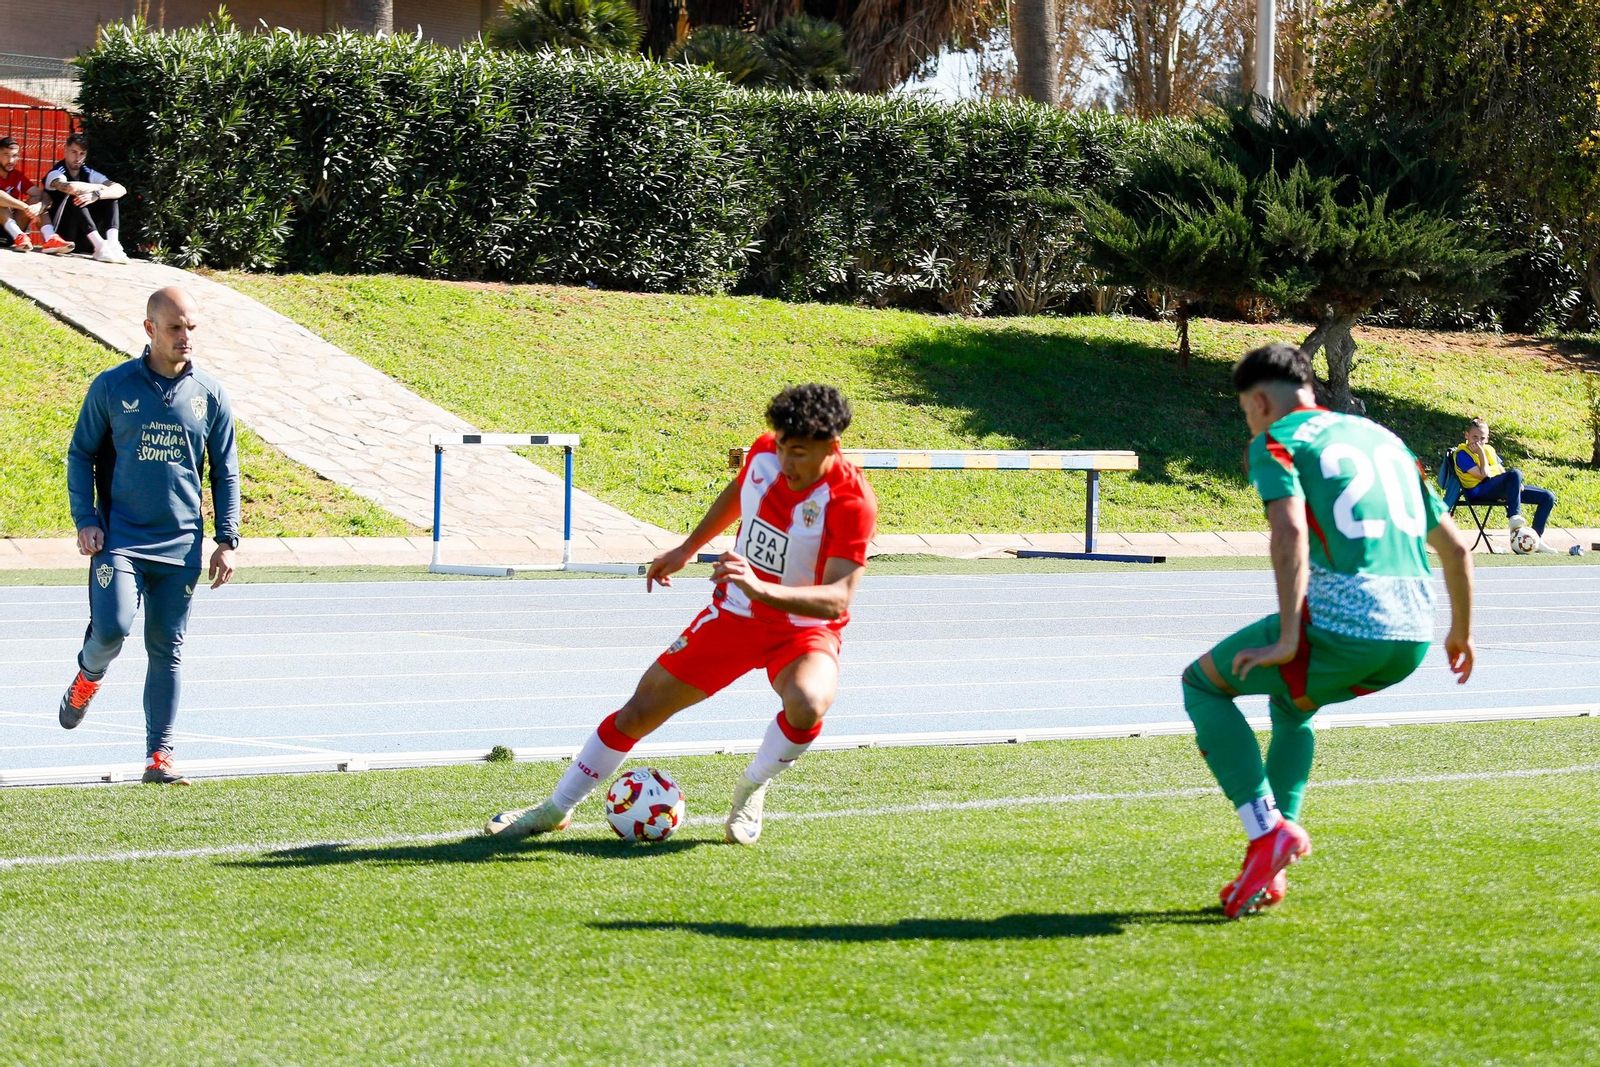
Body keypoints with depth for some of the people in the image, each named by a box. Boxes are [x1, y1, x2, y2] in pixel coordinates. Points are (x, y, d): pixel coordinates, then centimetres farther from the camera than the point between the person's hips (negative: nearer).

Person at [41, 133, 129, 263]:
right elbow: (71, 188, -32)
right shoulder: (55, 174, -7)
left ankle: (113, 244, -29)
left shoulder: (89, 174, 8)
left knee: (110, 198, -5)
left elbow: (121, 190, -8)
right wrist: (99, 187, -14)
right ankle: (100, 246, -39)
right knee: (74, 197, -26)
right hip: (62, 235, -5)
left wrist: (96, 195, -27)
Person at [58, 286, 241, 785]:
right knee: (111, 627, -19)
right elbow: (81, 454, 6)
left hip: (182, 544, 2)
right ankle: (89, 675, 16)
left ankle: (160, 754, 9)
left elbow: (225, 472, 11)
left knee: (166, 650, 3)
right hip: (119, 537, -2)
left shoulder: (210, 394, 5)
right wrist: (85, 520, -4)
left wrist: (227, 541, 5)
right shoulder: (112, 387, -1)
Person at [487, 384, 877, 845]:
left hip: (806, 630, -5)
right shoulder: (764, 452, -12)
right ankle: (555, 810, 25)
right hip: (733, 613, 5)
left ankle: (751, 789, -4)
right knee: (641, 709, 5)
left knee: (807, 705, -37)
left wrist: (759, 588, -49)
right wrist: (687, 550, 23)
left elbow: (837, 599, -36)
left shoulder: (851, 501, -28)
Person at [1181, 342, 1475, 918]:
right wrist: (1461, 631, 41)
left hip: (1341, 627, -7)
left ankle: (1268, 831, 0)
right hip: (1412, 638, 7)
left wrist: (1288, 640, -17)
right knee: (1292, 700, 35)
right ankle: (1267, 869, 26)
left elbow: (1290, 530, -16)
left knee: (1201, 684, 16)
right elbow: (1454, 547, 27)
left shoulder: (1276, 442, 4)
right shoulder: (1384, 438, 25)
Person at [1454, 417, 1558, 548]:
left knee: (1548, 497, 1)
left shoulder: (1489, 449, 21)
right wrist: (1481, 453, -13)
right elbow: (1484, 475, -15)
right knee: (1515, 473, -38)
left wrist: (1516, 483, 0)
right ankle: (1514, 517, -44)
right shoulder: (1462, 454, -5)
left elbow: (1501, 471, 20)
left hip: (1499, 488, 9)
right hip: (1480, 490, -9)